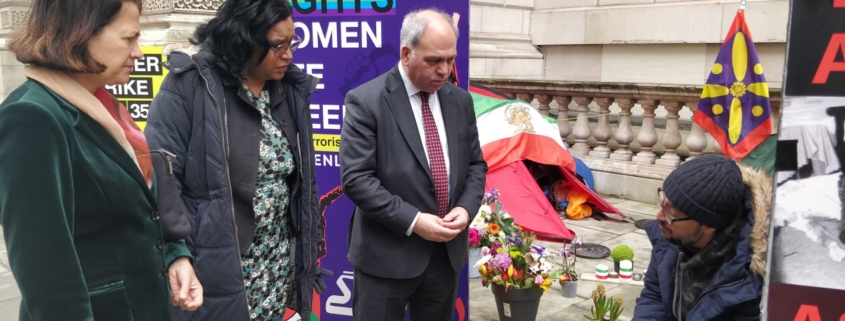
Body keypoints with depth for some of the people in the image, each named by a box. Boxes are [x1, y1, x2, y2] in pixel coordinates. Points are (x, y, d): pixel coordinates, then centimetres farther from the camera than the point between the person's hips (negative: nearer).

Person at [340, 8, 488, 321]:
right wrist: (412, 221, -19)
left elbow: (475, 164, 12)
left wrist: (466, 208, -7)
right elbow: (356, 178, -16)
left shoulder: (460, 100, 6)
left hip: (447, 251, 5)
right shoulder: (366, 101, -11)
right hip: (387, 254, -5)